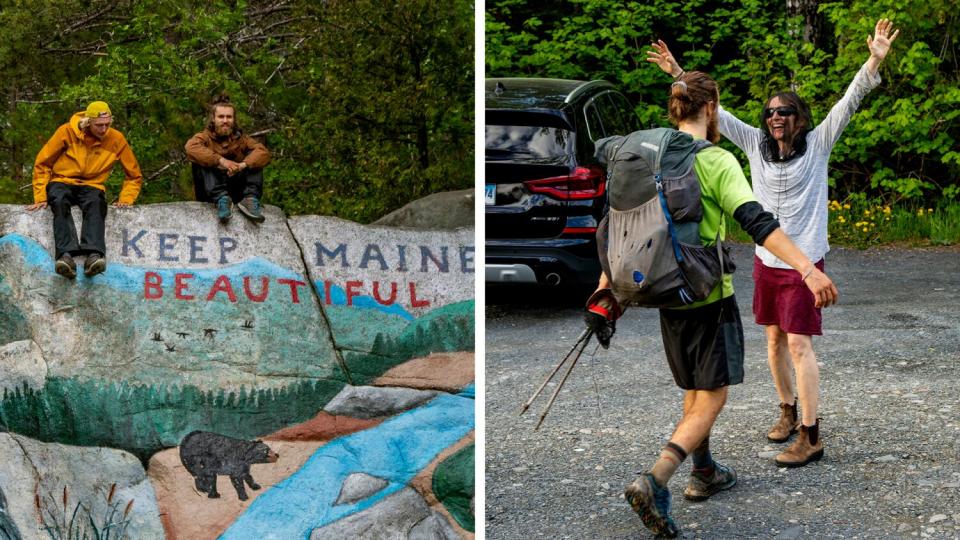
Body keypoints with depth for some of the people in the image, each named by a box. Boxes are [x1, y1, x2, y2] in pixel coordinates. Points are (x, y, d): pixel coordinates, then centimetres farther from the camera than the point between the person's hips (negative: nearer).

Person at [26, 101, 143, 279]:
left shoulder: (116, 139, -3)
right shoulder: (67, 131, -7)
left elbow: (134, 176, 9)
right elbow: (42, 164, 1)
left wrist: (125, 199, -6)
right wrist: (40, 197, -6)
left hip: (91, 186, 1)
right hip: (62, 182, -1)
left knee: (95, 204, -35)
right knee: (60, 202, -36)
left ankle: (93, 255, -55)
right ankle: (66, 255, -52)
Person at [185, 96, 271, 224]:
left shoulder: (241, 139, 9)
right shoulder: (205, 137, 3)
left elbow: (264, 152, -11)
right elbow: (191, 148, -22)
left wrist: (243, 165, -30)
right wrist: (220, 160, -33)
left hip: (237, 191, 2)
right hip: (210, 193, -2)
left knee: (253, 159, -9)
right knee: (201, 161, -20)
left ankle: (251, 198, -31)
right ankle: (221, 199, -40)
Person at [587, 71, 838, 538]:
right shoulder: (717, 162, -14)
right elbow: (757, 222, -26)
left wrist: (607, 283, 19)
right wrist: (808, 270, -32)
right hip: (709, 294, -7)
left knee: (694, 390, 23)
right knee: (712, 397, -2)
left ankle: (704, 473, 36)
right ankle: (654, 482, -20)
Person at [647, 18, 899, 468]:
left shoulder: (817, 144, -6)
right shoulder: (756, 145, 4)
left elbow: (848, 102, -16)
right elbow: (715, 112, 6)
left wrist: (875, 62, -29)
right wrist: (678, 75, 2)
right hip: (766, 259, 5)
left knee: (799, 345, -9)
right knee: (774, 340, 14)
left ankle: (811, 436, -6)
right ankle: (788, 411, 31)